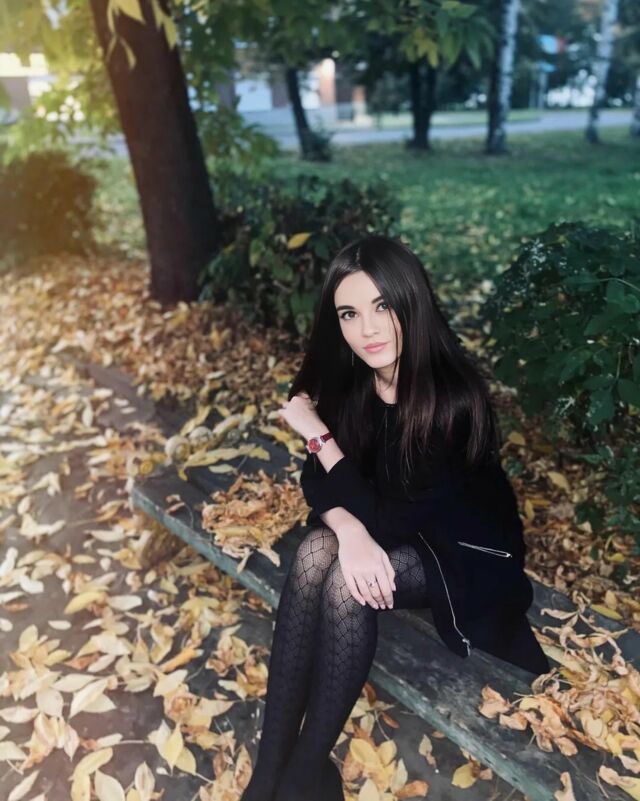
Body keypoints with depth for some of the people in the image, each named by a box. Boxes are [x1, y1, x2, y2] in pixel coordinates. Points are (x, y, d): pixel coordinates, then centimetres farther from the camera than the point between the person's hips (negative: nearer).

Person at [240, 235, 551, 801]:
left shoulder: (455, 399, -30)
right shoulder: (348, 380, -12)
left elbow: (392, 519, -28)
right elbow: (317, 478, -7)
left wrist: (318, 434, -26)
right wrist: (349, 530, -28)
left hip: (467, 552, -5)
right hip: (391, 529, 5)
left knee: (346, 581, -29)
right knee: (316, 552, -25)